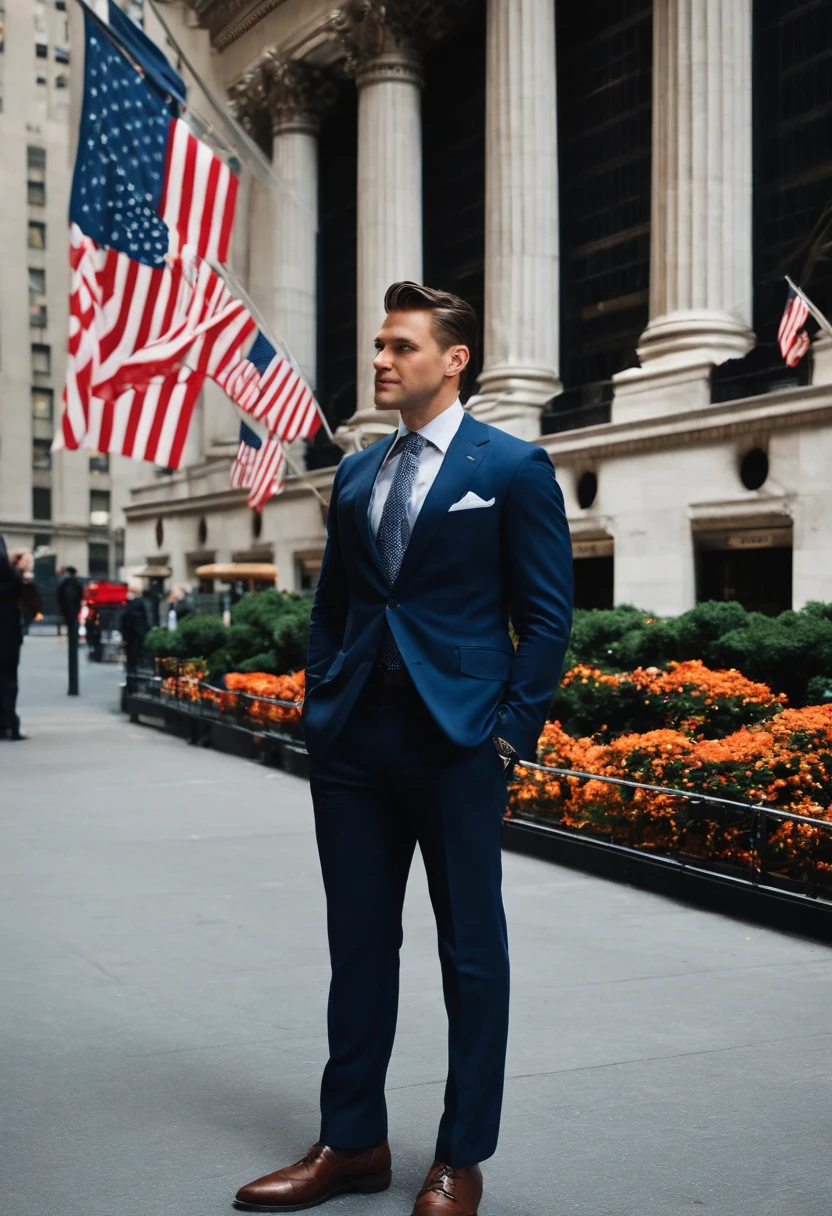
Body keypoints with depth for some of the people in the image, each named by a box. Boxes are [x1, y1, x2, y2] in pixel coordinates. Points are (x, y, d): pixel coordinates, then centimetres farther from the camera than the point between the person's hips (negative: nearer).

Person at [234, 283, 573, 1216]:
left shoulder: (512, 468, -2)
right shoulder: (355, 475, 15)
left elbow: (546, 615, -4)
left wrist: (512, 732, -11)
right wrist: (318, 709, 8)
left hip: (457, 740, -5)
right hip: (355, 738, 6)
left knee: (471, 951, 6)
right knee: (358, 943, 12)